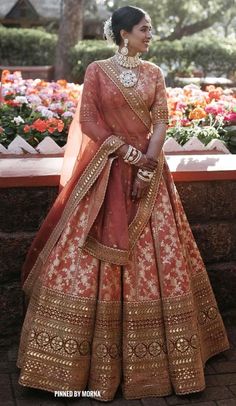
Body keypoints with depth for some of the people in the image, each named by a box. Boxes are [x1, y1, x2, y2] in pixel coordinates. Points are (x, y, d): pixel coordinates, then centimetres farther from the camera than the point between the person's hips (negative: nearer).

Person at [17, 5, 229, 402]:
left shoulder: (154, 73, 10)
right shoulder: (96, 71, 2)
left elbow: (161, 121, 2)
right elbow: (88, 120, -5)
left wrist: (149, 160, -14)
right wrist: (126, 151, -13)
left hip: (147, 168, 3)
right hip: (105, 171, -3)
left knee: (154, 255, 3)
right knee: (92, 251, -3)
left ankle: (151, 353, 17)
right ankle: (76, 357, 9)